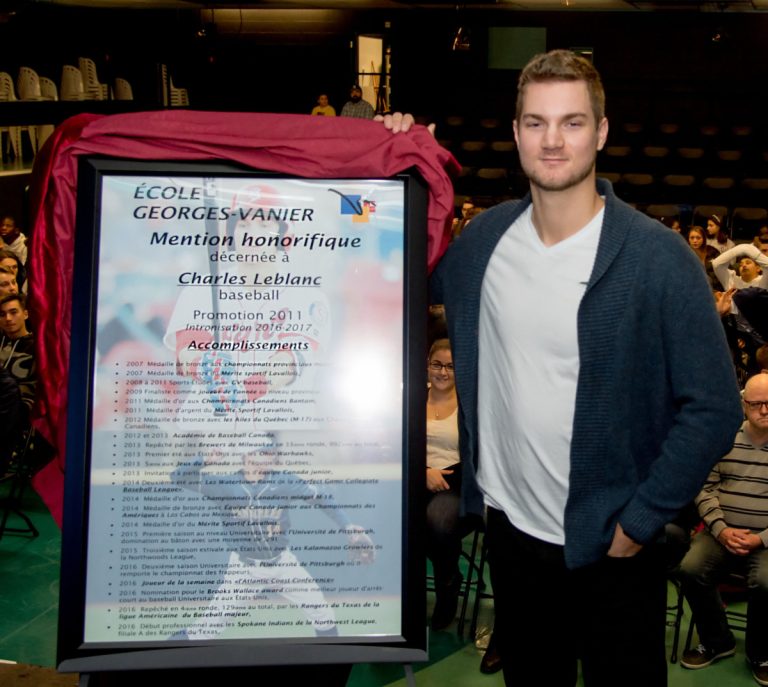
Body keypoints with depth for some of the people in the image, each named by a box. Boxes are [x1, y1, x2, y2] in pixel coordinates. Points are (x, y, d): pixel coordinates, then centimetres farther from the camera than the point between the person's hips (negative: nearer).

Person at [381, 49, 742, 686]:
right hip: (510, 523, 4)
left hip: (610, 542, -4)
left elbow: (714, 407, -14)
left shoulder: (659, 257, -16)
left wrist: (641, 520, -14)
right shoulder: (485, 236, -3)